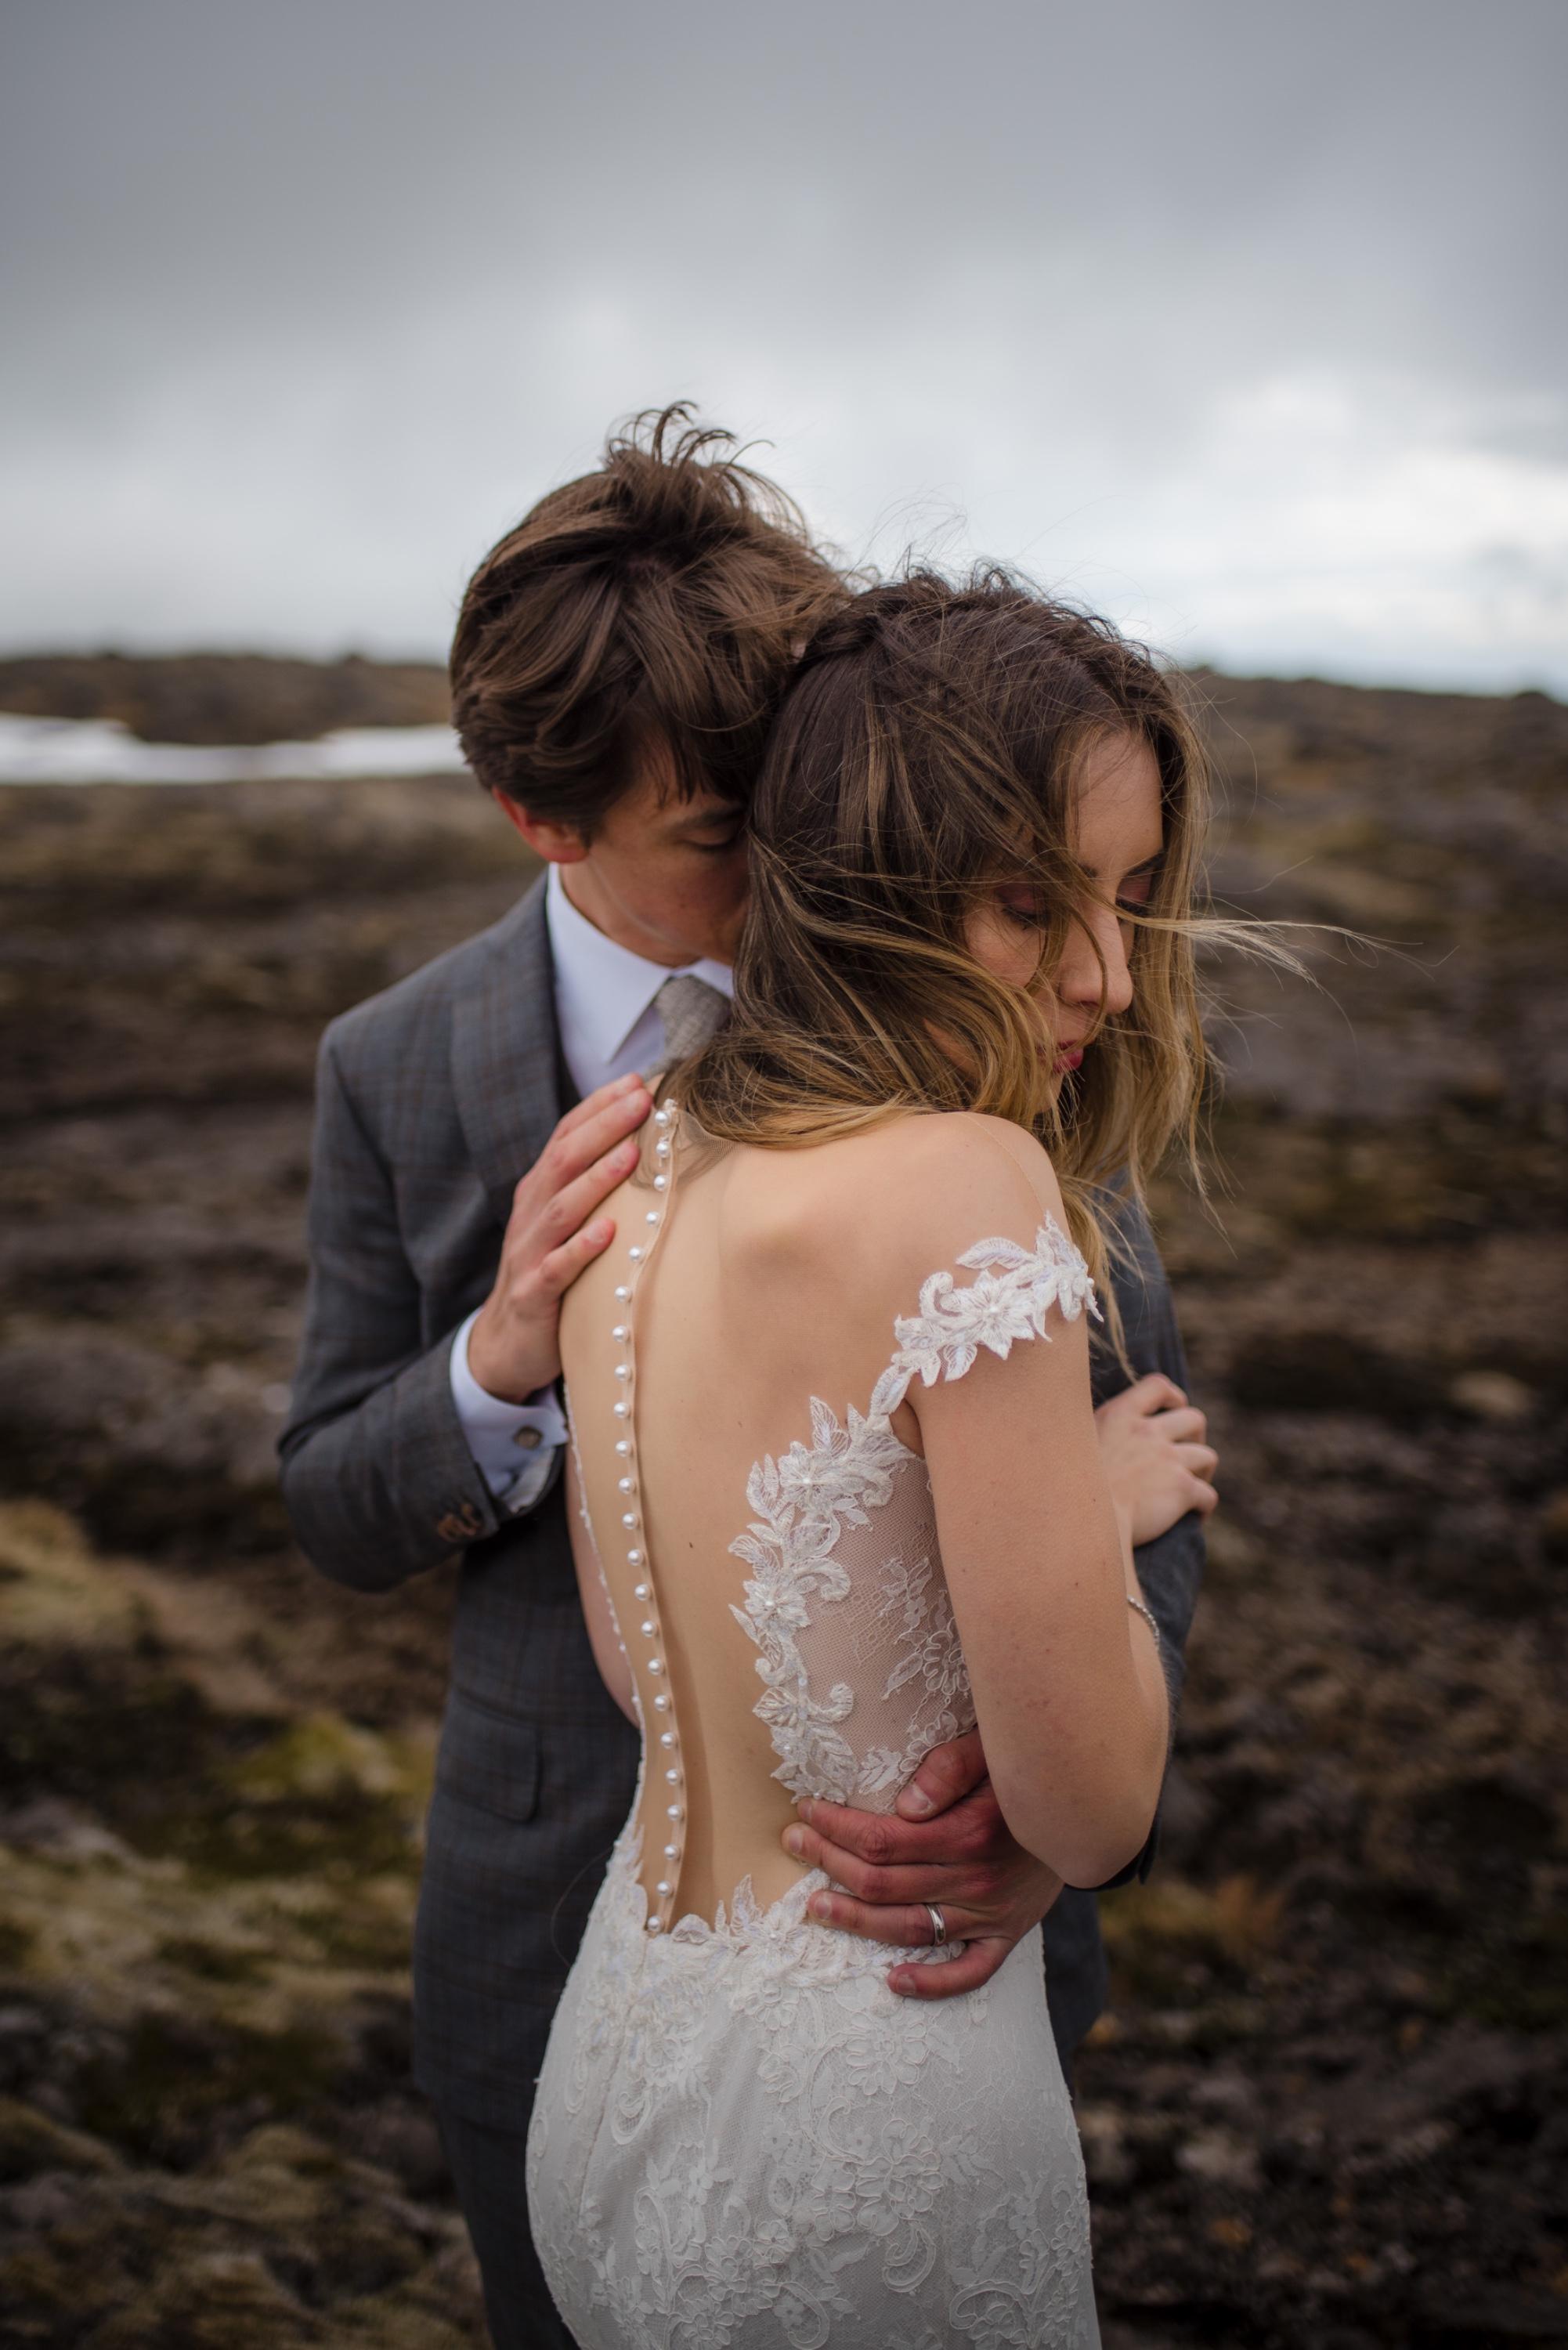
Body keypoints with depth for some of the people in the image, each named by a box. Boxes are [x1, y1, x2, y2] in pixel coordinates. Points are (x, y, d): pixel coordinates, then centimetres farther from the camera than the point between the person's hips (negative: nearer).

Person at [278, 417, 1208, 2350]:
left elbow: (1139, 1440, -11)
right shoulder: (397, 1073, -8)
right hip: (570, 1934, 1)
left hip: (927, 1914, 0)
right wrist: (504, 1356, -24)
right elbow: (338, 1515, -2)